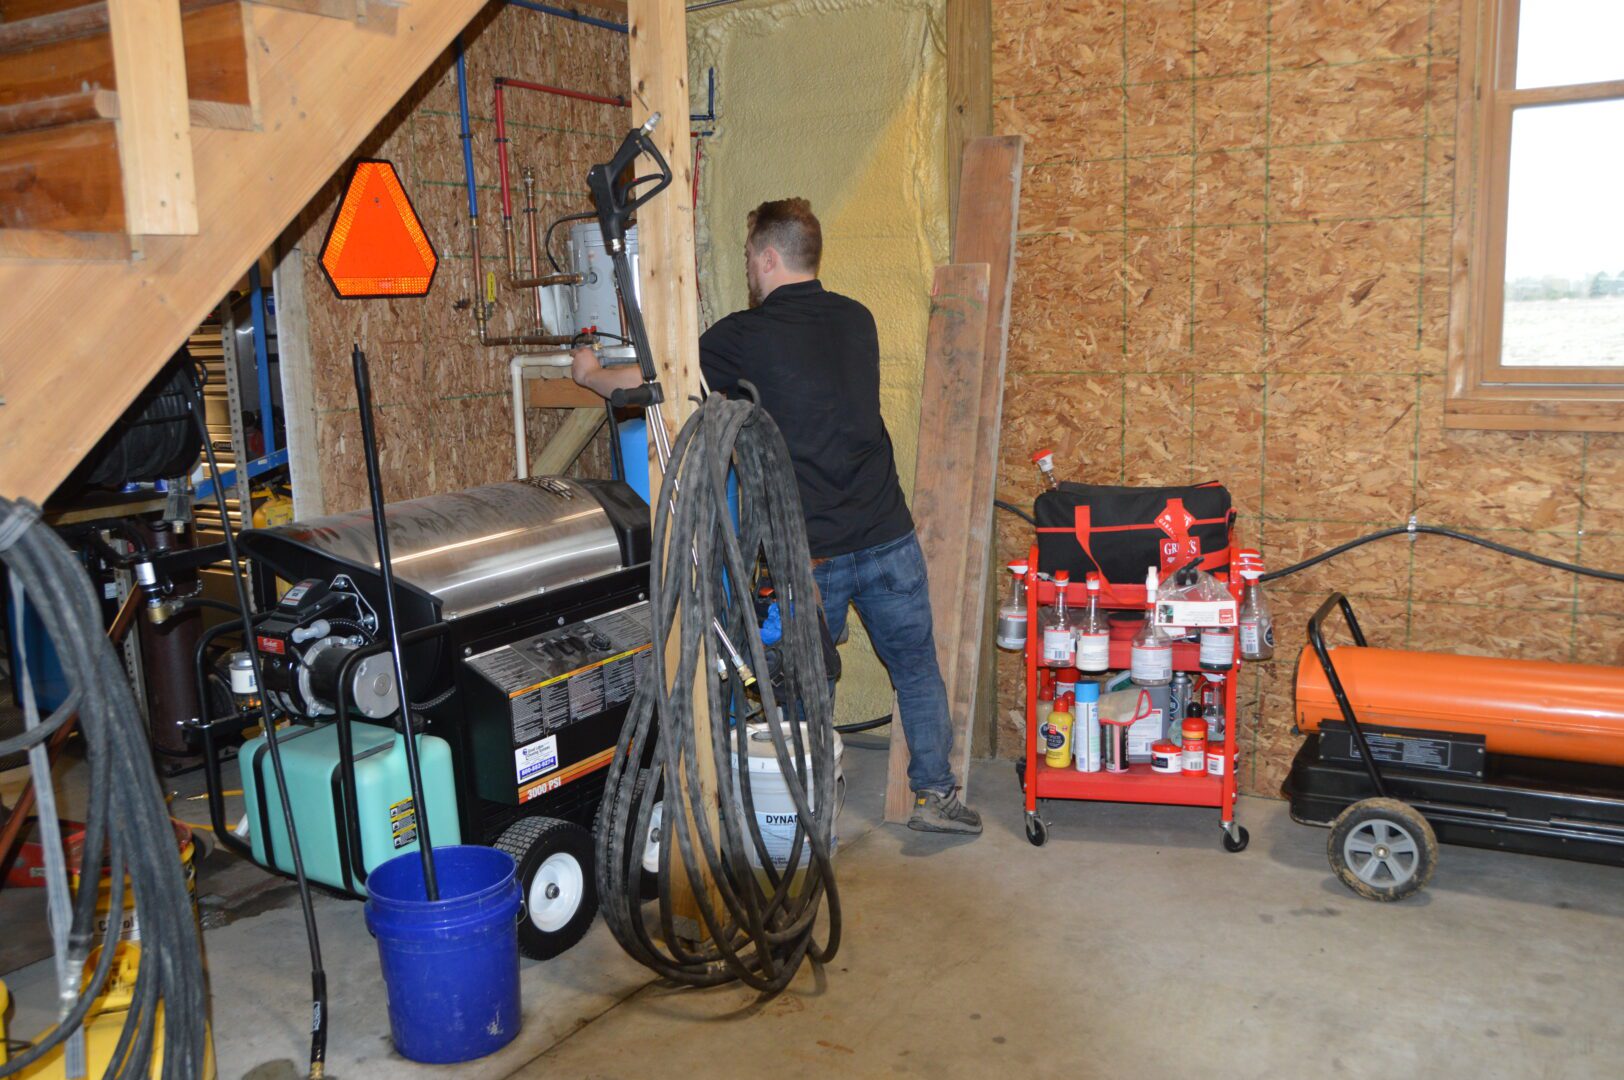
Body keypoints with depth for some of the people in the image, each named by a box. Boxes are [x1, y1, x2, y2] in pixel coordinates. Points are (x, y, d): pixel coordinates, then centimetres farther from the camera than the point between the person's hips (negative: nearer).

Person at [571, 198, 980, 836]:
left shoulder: (748, 336, -9)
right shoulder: (857, 320, 7)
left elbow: (648, 384, 0)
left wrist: (590, 374, 20)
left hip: (809, 554, -3)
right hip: (887, 537, 4)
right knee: (916, 668, 18)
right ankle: (936, 794, 24)